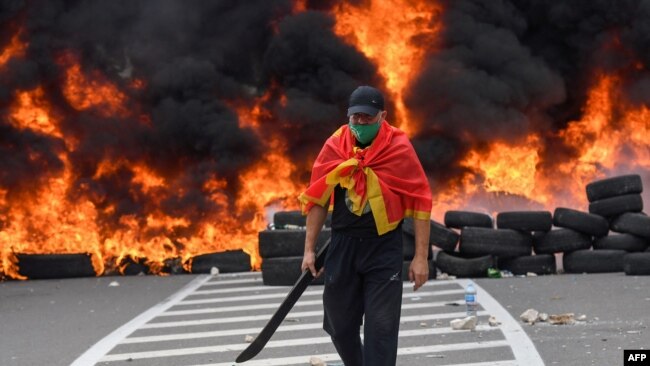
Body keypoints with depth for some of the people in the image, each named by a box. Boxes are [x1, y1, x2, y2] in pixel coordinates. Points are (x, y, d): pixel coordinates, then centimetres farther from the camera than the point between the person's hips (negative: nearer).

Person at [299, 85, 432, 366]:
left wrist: (421, 256, -8)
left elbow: (420, 201, -6)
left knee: (381, 328, -5)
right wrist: (310, 249, 7)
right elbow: (318, 199, 7)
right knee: (339, 323, 13)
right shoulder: (334, 147, -1)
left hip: (384, 248, -3)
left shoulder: (399, 148, -9)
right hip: (343, 245, 3)